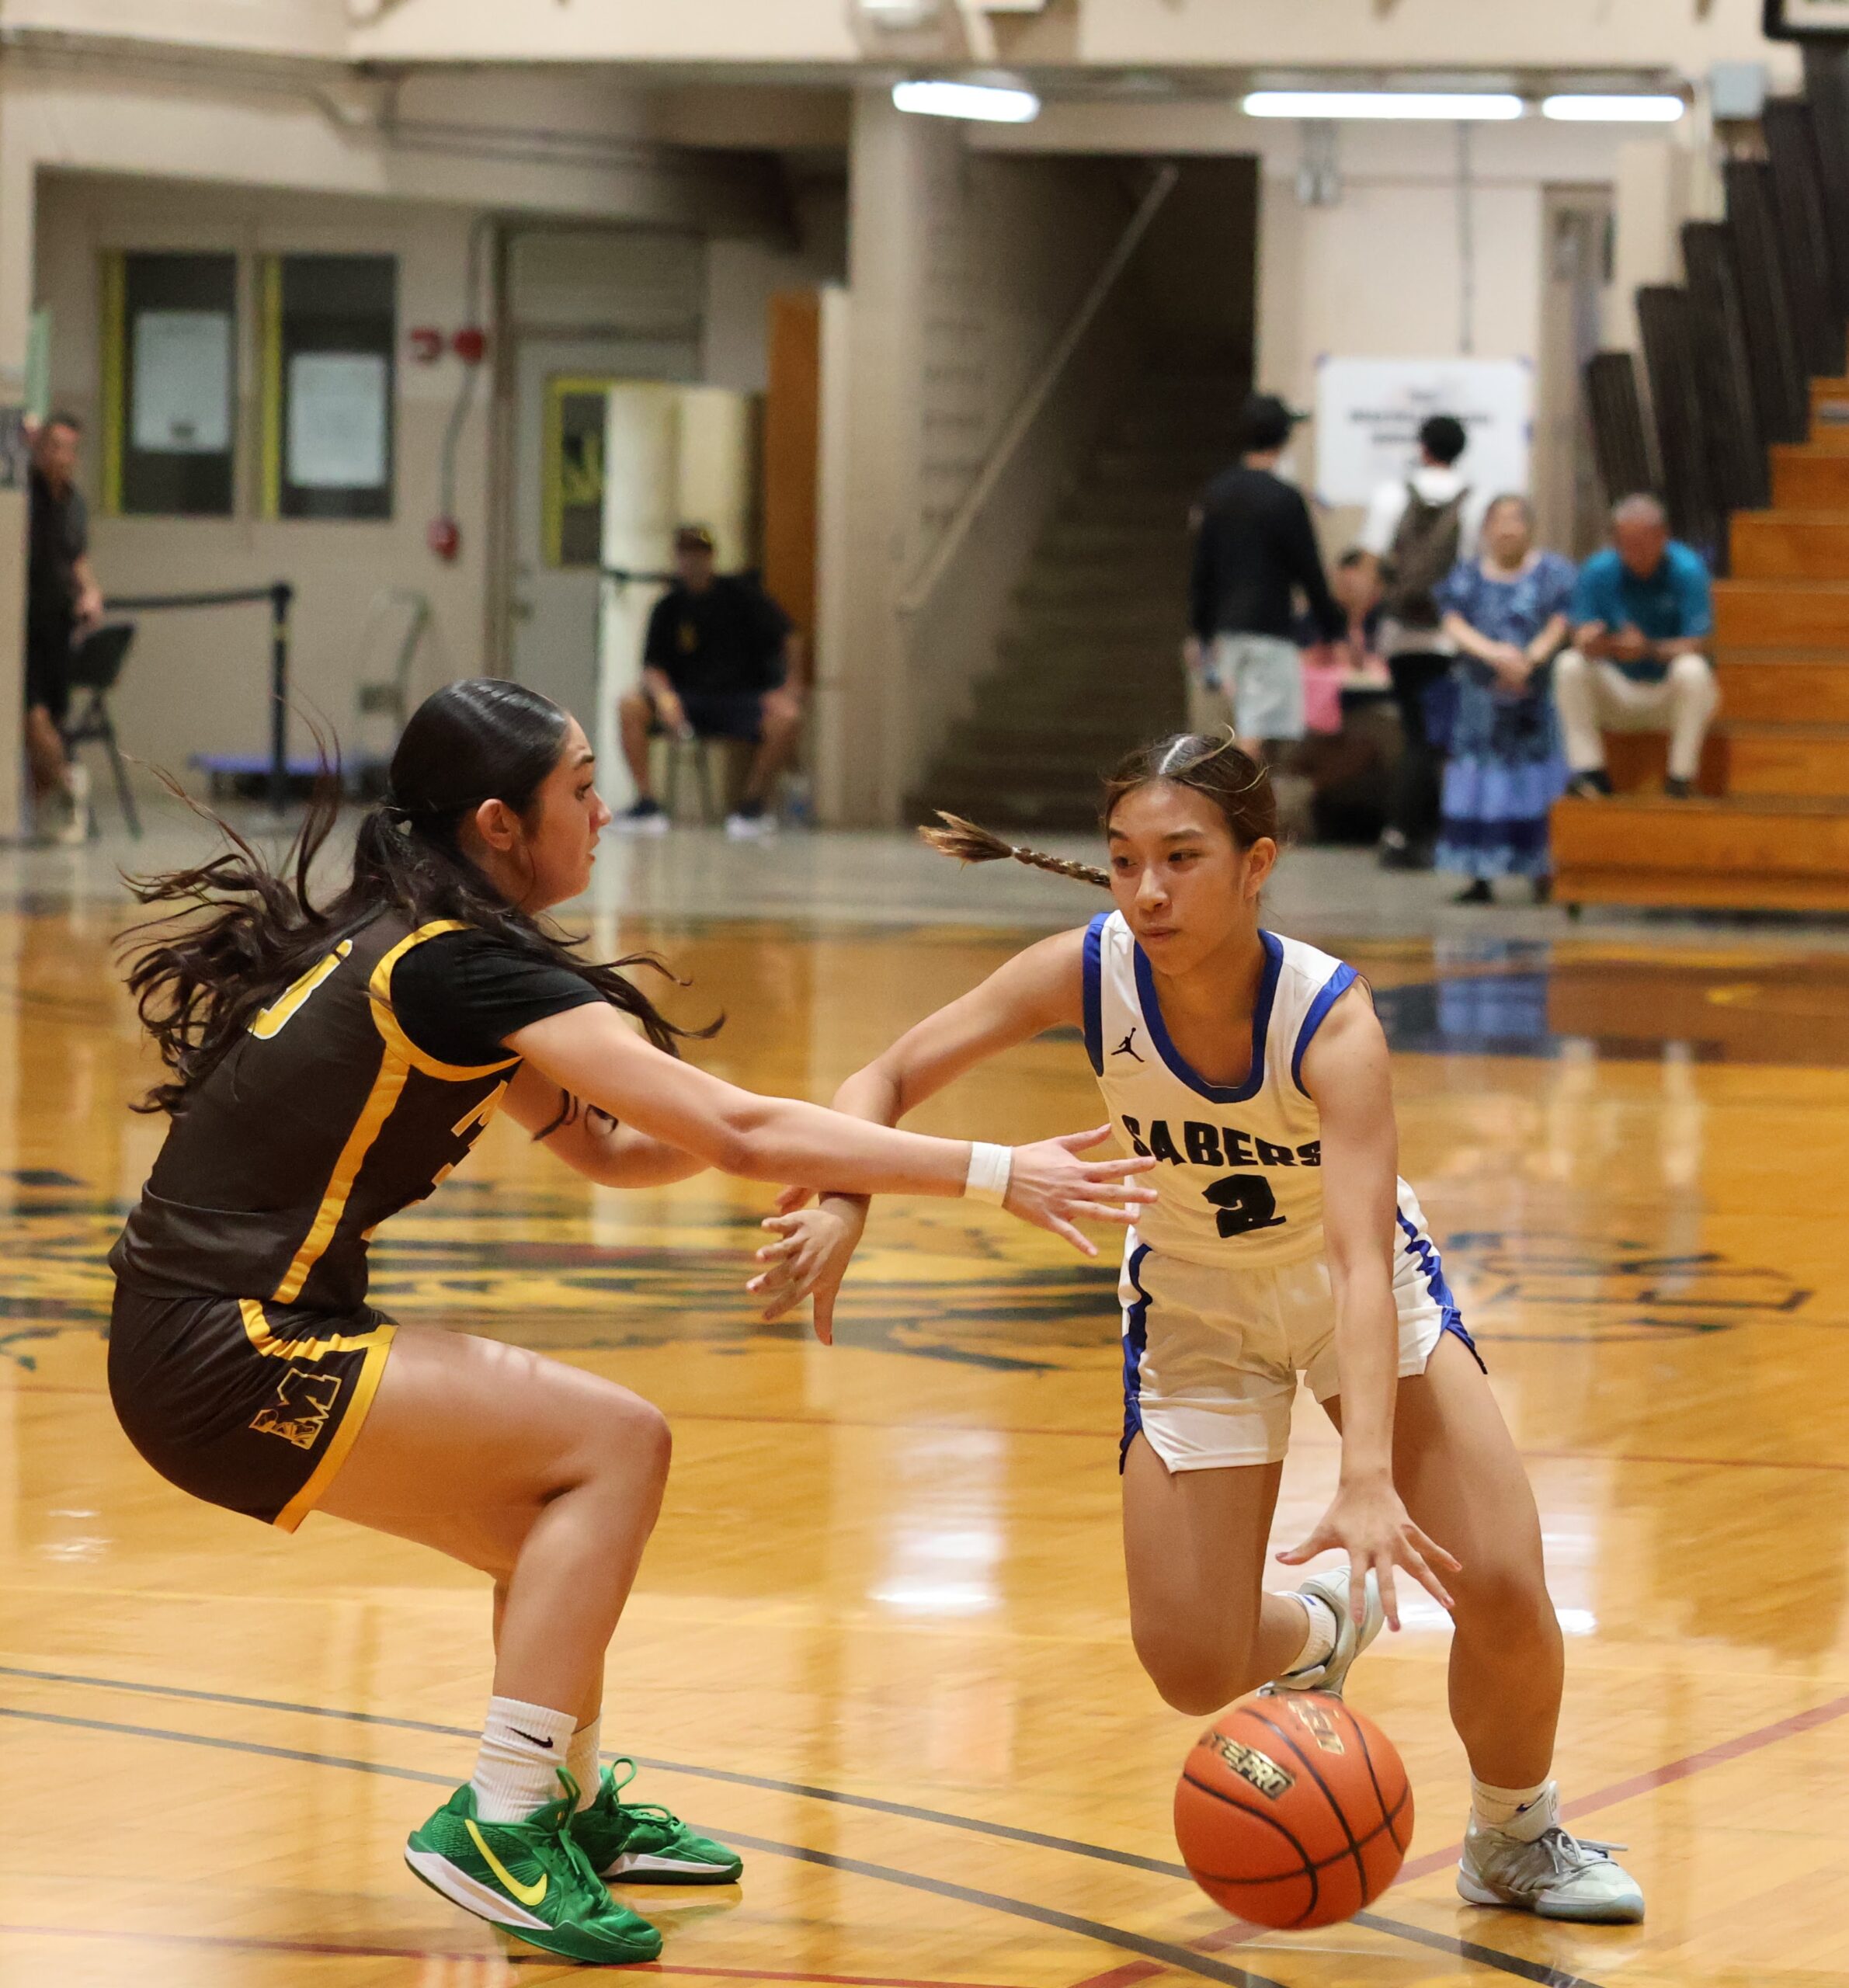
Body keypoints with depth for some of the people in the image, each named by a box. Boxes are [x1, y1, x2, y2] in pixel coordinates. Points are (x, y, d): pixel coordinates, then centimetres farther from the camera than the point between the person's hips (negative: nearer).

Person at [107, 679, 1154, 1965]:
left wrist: (769, 1142, 2)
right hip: (221, 1360, -10)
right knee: (614, 1441, -9)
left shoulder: (411, 943, 13)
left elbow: (604, 1148, 21)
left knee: (564, 1491, 18)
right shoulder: (468, 967, -16)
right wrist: (989, 1175, -17)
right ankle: (496, 1830, -8)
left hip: (243, 1330, 10)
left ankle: (572, 1806, 31)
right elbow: (735, 1134, -20)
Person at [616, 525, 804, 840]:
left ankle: (753, 803, -14)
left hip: (743, 699, -2)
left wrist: (791, 687, -13)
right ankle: (646, 804, -21)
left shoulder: (738, 593, -1)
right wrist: (664, 696, -23)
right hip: (688, 703, 2)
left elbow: (789, 636, -2)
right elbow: (653, 667, -1)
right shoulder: (669, 607, 6)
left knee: (785, 718, -33)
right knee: (630, 705, -22)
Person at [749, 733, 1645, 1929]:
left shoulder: (1329, 1017, -34)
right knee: (1192, 1671, -9)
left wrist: (1371, 1480, -57)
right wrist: (842, 1202, -36)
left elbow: (1363, 1260, -45)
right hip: (1196, 1306, 2)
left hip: (1358, 1290, -2)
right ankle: (1315, 1634, 30)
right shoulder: (1089, 975, -26)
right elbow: (890, 1080, -15)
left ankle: (1517, 1841, 15)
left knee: (1501, 1593, -16)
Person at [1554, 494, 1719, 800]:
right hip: (1618, 693, 3)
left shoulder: (1688, 570, -16)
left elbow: (1697, 645, -21)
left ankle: (1682, 775, -24)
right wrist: (1592, 642, -39)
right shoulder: (1598, 571, -8)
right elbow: (1583, 639, -13)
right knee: (1569, 665, -23)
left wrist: (1650, 649, -40)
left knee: (1692, 669, -35)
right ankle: (1588, 771, -19)